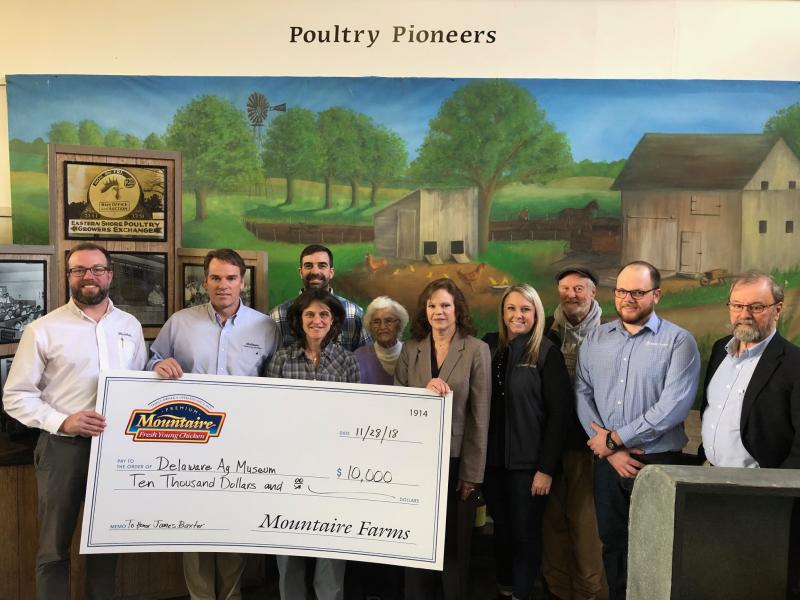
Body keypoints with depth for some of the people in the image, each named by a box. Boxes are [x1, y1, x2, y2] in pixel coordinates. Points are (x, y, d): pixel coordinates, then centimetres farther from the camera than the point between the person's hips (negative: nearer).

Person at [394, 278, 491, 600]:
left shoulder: (477, 349, -6)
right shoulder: (410, 349, 4)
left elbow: (480, 414, -7)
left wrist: (472, 471, -8)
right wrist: (425, 390, -20)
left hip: (456, 458, -2)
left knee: (455, 541, 12)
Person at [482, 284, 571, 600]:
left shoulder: (547, 353, -8)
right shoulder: (489, 346, 3)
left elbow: (560, 412, -9)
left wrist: (546, 467, -12)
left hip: (528, 461, -4)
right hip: (493, 458, 4)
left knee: (525, 531, 7)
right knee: (501, 527, 16)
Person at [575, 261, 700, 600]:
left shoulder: (679, 341, -6)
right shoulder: (595, 339, 6)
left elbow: (674, 406, -16)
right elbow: (583, 395, 2)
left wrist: (614, 439, -13)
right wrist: (610, 453, -8)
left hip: (658, 463, -3)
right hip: (607, 461, 4)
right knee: (612, 543, 15)